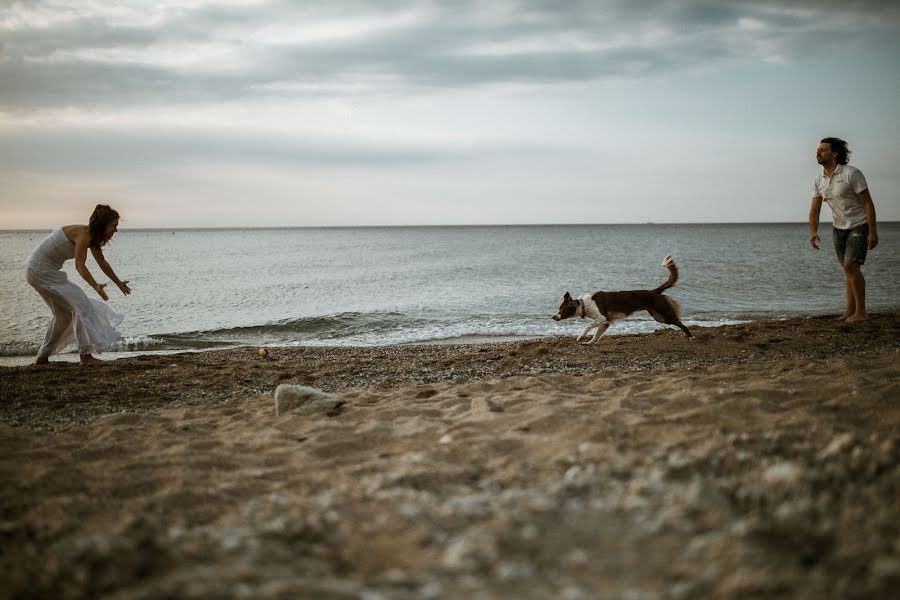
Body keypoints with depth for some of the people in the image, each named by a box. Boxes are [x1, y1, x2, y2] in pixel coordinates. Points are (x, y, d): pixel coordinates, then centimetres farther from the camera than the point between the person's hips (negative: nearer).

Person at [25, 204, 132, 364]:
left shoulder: (92, 237, 7)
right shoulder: (83, 234, -23)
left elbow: (102, 263, 20)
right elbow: (80, 265, -32)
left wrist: (119, 283, 29)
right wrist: (96, 286, -44)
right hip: (40, 269, -10)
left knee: (64, 314, 16)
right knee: (80, 304, -13)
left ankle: (43, 357, 22)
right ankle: (86, 354, -13)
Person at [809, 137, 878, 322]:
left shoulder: (851, 174, -18)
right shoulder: (819, 181, 1)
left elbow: (868, 203, -17)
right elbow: (815, 209, 3)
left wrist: (873, 232, -20)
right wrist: (813, 231, -15)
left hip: (858, 226, -6)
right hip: (838, 228, 6)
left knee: (850, 265, -18)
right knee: (848, 268, 8)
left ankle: (860, 311, -12)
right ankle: (850, 310, 11)